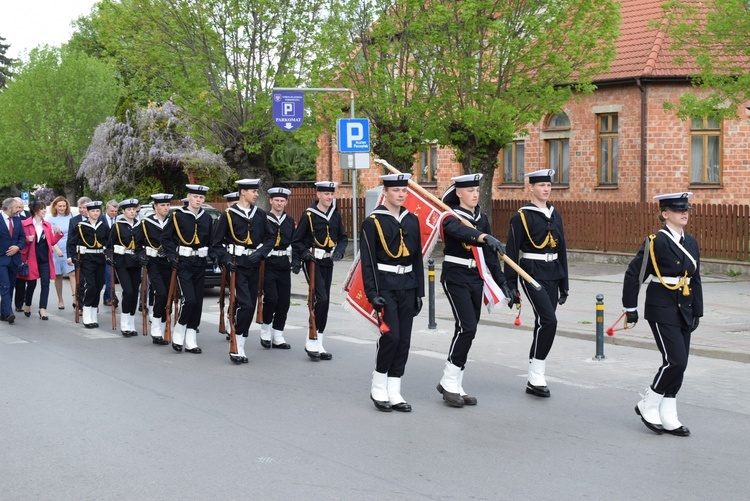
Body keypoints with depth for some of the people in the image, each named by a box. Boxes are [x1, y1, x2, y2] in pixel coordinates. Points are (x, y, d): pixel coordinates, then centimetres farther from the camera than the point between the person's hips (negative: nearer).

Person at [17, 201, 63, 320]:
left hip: (45, 258, 3)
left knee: (45, 283, -5)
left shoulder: (48, 225, 12)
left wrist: (58, 234, -4)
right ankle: (27, 306, 28)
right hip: (31, 258, -3)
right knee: (31, 283, 6)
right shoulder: (24, 224, -4)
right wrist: (27, 239, -19)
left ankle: (42, 310, -5)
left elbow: (52, 242, 12)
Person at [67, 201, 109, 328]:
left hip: (100, 259, 4)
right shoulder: (80, 226, -4)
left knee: (98, 287, 5)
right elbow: (71, 242, 0)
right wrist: (74, 257, -8)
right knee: (90, 286, -14)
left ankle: (94, 317, 15)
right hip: (86, 260, -4)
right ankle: (87, 318, -7)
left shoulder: (104, 227, 7)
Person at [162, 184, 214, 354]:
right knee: (189, 299, -16)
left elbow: (211, 240, 16)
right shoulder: (177, 216, -4)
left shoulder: (207, 218, 9)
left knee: (198, 302, 4)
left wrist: (212, 256, 1)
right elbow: (165, 238, -1)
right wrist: (172, 256, -11)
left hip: (200, 263, 5)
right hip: (183, 263, -5)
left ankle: (191, 341, 10)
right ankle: (178, 333, 5)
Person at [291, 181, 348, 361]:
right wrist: (304, 254, -18)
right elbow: (296, 240, -3)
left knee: (325, 302, 7)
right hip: (313, 261, -6)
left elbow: (343, 237, 15)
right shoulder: (309, 215, -7)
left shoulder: (335, 215, 8)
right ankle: (311, 342, -7)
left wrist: (339, 251, -4)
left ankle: (319, 345, 15)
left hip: (328, 262, 6)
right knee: (321, 299, -17)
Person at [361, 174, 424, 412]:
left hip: (407, 286, 6)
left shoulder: (412, 220, 11)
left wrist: (419, 292, 10)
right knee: (391, 335, -13)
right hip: (385, 286, -6)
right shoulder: (373, 222, -6)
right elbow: (367, 261, -9)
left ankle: (393, 392, 11)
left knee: (404, 341, 4)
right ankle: (378, 388, 4)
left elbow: (417, 258, 14)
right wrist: (372, 293, -16)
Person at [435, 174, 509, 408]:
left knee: (467, 330, 7)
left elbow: (490, 253, 15)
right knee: (467, 327, -16)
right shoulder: (450, 218, -11)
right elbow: (463, 232, -35)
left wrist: (501, 281, 12)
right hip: (456, 278, -7)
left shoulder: (482, 218, 11)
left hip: (476, 279, 7)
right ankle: (449, 382, -5)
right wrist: (486, 237, -53)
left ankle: (455, 386, 14)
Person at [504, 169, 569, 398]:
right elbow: (512, 252, -8)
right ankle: (536, 377, -9)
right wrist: (511, 286, -11)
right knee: (548, 321, -17)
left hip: (553, 274, 7)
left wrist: (564, 284, 16)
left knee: (544, 324, 7)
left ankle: (535, 379, 14)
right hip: (533, 273, -7)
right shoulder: (522, 216, -7)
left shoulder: (555, 215, 13)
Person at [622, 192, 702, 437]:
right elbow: (633, 275, -9)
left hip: (684, 310, 7)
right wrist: (630, 308, -7)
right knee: (675, 361, -12)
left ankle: (668, 418, 14)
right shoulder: (656, 242, -11)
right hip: (662, 309, -7)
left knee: (678, 364, 6)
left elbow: (695, 279, 15)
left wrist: (697, 312, 11)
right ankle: (647, 406, 6)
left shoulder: (691, 242, 10)